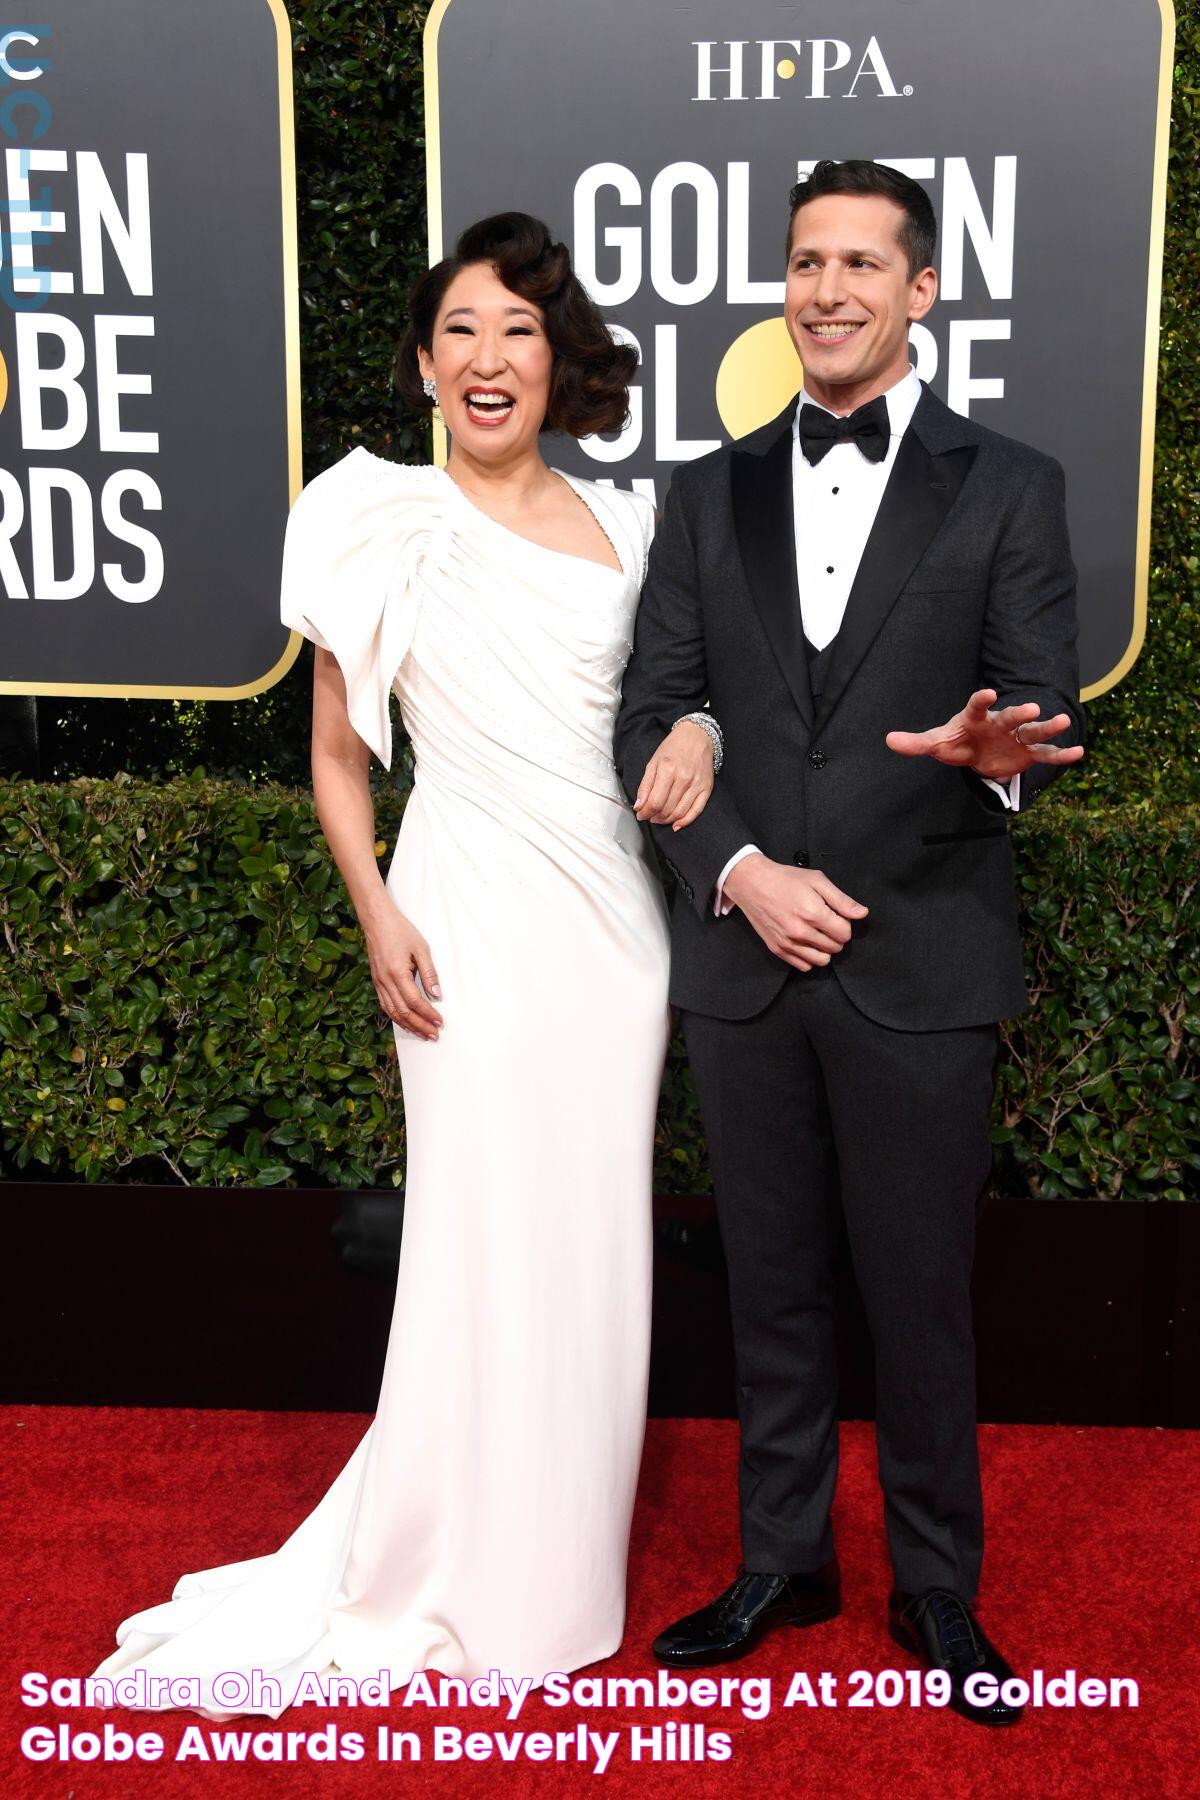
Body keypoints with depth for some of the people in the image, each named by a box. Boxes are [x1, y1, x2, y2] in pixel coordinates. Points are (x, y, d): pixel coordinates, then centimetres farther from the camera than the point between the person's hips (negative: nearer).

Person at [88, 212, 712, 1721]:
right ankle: (451, 1579, 21)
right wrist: (376, 914, -9)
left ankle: (569, 1557, 31)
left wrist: (696, 734, 2)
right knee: (486, 1241, 0)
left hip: (616, 913, 5)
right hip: (475, 918, -4)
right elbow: (337, 755, 2)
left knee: (596, 1240, 11)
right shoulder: (388, 525, -2)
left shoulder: (624, 523, 10)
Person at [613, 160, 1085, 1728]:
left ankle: (938, 1586, 30)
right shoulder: (711, 494, 9)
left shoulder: (1007, 488, 2)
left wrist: (1003, 752, -28)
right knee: (772, 1289, 15)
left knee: (922, 1299, 9)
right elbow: (652, 717, 5)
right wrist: (742, 872, -10)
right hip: (744, 962, 3)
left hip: (920, 969, -2)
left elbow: (1050, 707, -4)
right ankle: (781, 1562, 33)